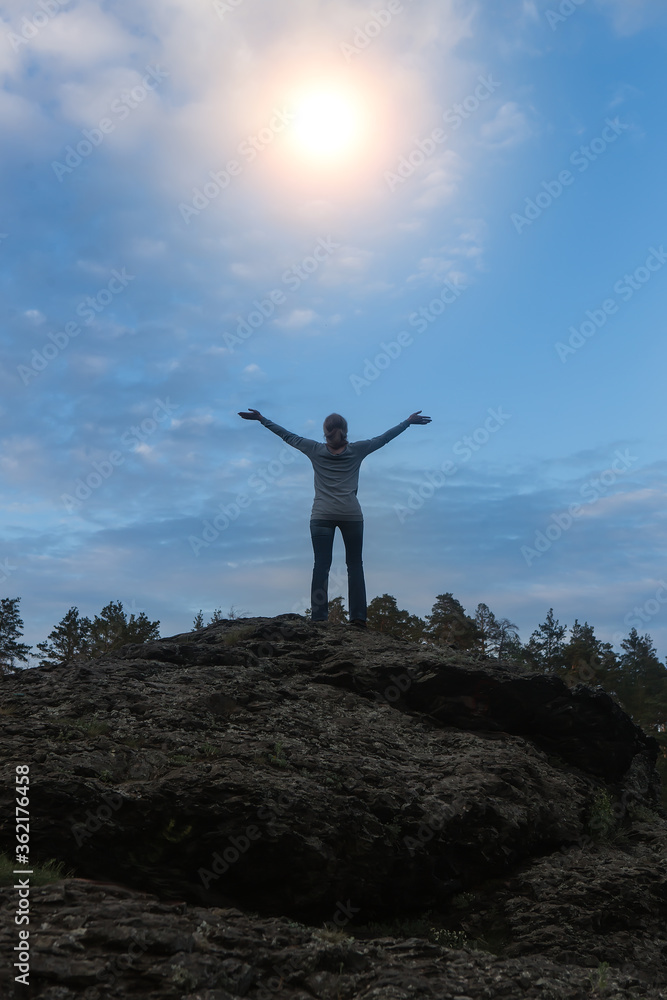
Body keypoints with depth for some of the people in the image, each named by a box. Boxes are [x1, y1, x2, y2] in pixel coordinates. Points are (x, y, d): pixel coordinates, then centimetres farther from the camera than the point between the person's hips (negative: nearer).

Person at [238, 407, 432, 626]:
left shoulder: (315, 450, 5)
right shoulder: (356, 450, 5)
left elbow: (287, 436, 13)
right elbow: (383, 438, 14)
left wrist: (261, 419, 23)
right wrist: (409, 421, 25)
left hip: (321, 516, 0)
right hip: (351, 515, 0)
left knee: (321, 565, -2)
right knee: (355, 565, 5)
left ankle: (318, 616, -7)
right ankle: (358, 616, 0)